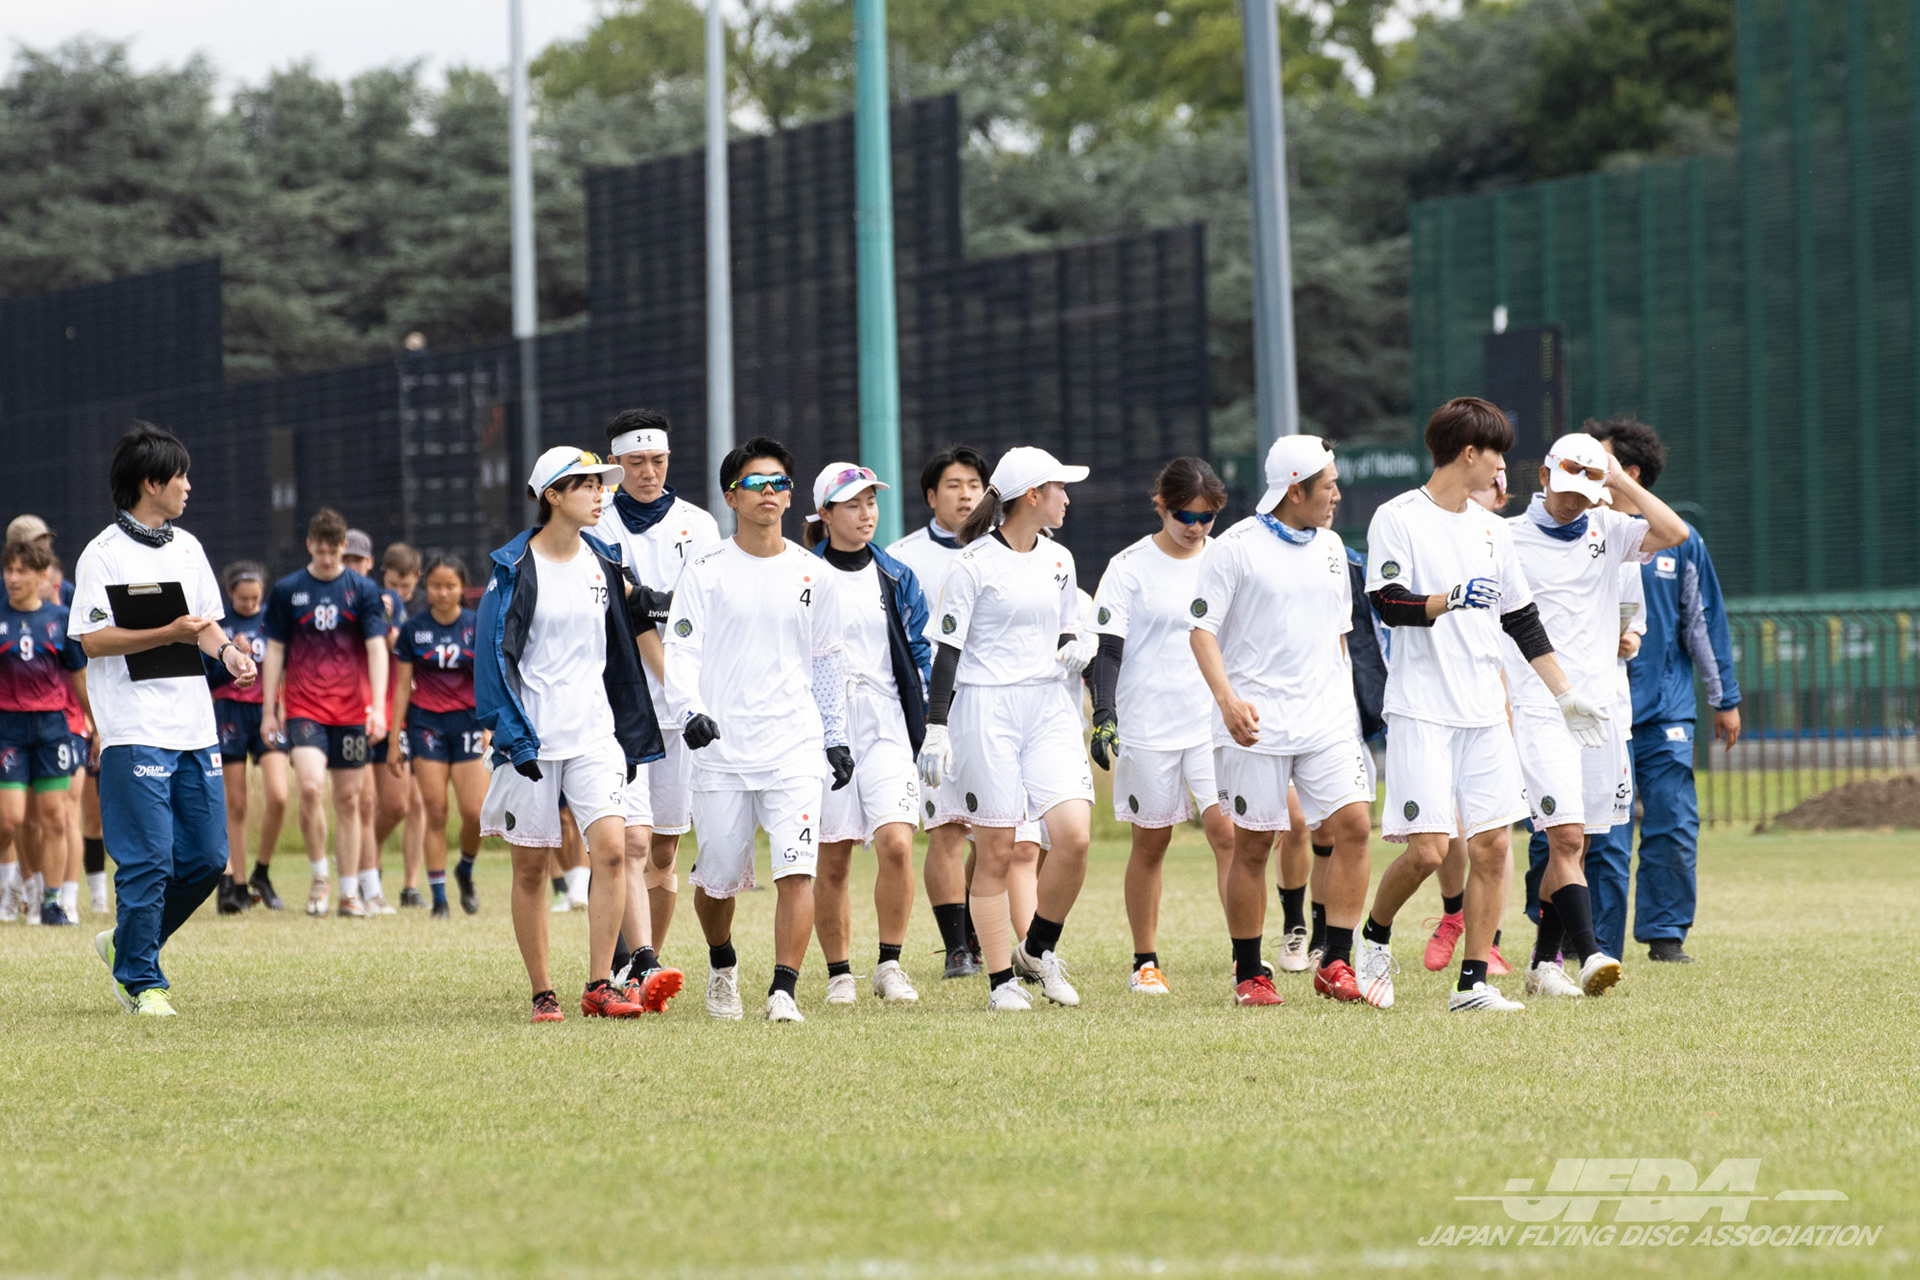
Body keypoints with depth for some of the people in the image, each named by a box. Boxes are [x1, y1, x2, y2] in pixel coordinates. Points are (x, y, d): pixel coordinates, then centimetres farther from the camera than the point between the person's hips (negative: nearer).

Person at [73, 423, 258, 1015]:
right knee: (148, 861, -6)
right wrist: (171, 634, -19)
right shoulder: (104, 555, -7)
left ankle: (127, 944, 25)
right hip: (136, 732, -7)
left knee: (206, 857, 7)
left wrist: (227, 651, 2)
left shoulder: (186, 546, 15)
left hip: (194, 728, 7)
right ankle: (140, 980, 5)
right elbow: (91, 639, -13)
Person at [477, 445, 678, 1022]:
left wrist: (632, 737, 15)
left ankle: (599, 987, -9)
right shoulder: (515, 567, -5)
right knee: (530, 867, 2)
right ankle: (543, 993, 12)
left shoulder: (602, 562, 9)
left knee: (611, 848, -13)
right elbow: (494, 655, -6)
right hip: (532, 738, -3)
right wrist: (514, 737, -13)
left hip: (595, 733, 3)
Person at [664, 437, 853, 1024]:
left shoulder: (813, 575, 10)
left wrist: (836, 736, 17)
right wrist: (691, 712, -20)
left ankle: (784, 991, -14)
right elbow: (680, 651, -3)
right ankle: (722, 965, 34)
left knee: (797, 869, -15)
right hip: (721, 749, -1)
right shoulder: (706, 573, 3)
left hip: (795, 745, 1)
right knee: (718, 876, 6)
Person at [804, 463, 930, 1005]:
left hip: (885, 725, 2)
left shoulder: (896, 578, 10)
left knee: (896, 844, -15)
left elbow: (919, 653, 14)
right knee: (833, 861, 1)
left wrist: (922, 722, 5)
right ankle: (839, 975, 13)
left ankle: (890, 965, -4)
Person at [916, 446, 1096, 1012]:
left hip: (1049, 708, 5)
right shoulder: (976, 562, -6)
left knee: (1073, 834, -11)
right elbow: (947, 647, -6)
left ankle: (1038, 950, 10)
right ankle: (1000, 981, 6)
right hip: (987, 713, -5)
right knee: (995, 852, -2)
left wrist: (1077, 646, 0)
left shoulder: (1058, 560, 12)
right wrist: (935, 726, -11)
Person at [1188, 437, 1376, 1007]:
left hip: (1327, 718, 5)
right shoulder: (1238, 547, -6)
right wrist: (1228, 698, -20)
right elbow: (1202, 628, -7)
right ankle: (1249, 975, 12)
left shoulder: (1330, 547, 13)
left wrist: (1346, 701, 21)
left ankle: (1335, 963, -3)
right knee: (1253, 845, 1)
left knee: (1353, 823, -10)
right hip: (1257, 723, -5)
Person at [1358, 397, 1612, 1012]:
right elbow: (1388, 603, -13)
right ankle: (1375, 936, 15)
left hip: (1484, 713, 6)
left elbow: (1523, 620, 23)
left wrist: (1566, 694, 23)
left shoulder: (1490, 530, 16)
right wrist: (1451, 600, -30)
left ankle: (1473, 982, 4)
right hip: (1420, 712, -6)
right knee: (1426, 850, -12)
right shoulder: (1398, 518, -4)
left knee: (1492, 845, -2)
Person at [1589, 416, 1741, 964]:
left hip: (1668, 712, 1)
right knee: (1606, 835, -3)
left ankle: (1665, 934, 12)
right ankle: (1601, 945, 4)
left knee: (1674, 827, 0)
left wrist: (1725, 699, 12)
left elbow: (1705, 621, 11)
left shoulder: (1679, 541, 6)